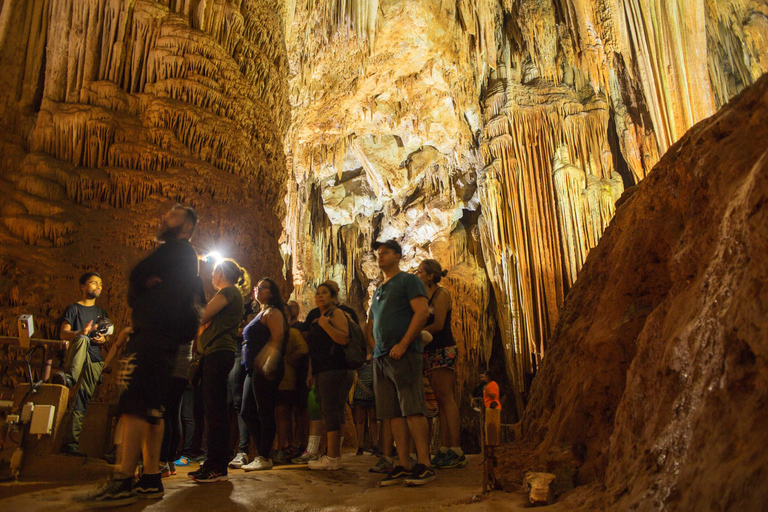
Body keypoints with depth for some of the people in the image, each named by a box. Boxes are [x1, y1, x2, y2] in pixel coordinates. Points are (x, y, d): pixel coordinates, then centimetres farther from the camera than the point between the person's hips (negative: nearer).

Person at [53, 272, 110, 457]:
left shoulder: (101, 312, 23)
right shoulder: (73, 309, 9)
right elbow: (63, 333, -5)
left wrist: (103, 340, 2)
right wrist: (80, 333, -26)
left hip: (95, 360, 3)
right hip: (75, 358, -3)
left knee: (82, 401, -7)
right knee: (82, 340, -35)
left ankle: (70, 443, -9)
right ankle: (69, 376, -51)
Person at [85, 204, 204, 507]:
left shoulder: (176, 249, 0)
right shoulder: (187, 258, 29)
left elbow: (136, 277, -3)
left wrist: (140, 286, 16)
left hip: (152, 336, -10)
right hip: (165, 337, 10)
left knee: (133, 405, -15)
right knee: (150, 409, 8)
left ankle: (123, 482, -17)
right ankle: (151, 479, 11)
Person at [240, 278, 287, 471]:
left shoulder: (272, 312, -4)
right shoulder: (261, 314, 24)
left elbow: (277, 339, -18)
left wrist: (265, 362, -31)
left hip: (265, 369, -10)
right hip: (253, 369, 10)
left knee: (264, 412, -6)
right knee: (247, 412, 10)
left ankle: (265, 457, 0)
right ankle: (262, 454, 17)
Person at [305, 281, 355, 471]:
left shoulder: (336, 313, -1)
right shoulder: (315, 320, 24)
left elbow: (344, 338, -15)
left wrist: (325, 325, -21)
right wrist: (311, 373, 23)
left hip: (335, 369, -9)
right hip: (322, 371, 9)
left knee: (331, 412, -12)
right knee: (329, 413, 8)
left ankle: (332, 458, -12)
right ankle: (333, 456, 12)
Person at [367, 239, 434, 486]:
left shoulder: (408, 280, 2)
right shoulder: (378, 290, 25)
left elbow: (422, 312, -12)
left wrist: (402, 344, -17)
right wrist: (376, 346, 13)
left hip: (403, 354, -8)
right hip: (381, 357, 8)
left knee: (412, 410, -9)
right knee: (393, 414, 5)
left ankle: (424, 465, -4)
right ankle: (404, 466, 10)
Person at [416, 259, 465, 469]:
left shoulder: (442, 294, -5)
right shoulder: (424, 297, 18)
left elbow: (438, 324, -14)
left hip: (443, 349, -8)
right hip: (430, 351, 8)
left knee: (446, 397, -12)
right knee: (441, 400, 6)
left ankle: (457, 452, -11)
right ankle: (444, 449, 7)